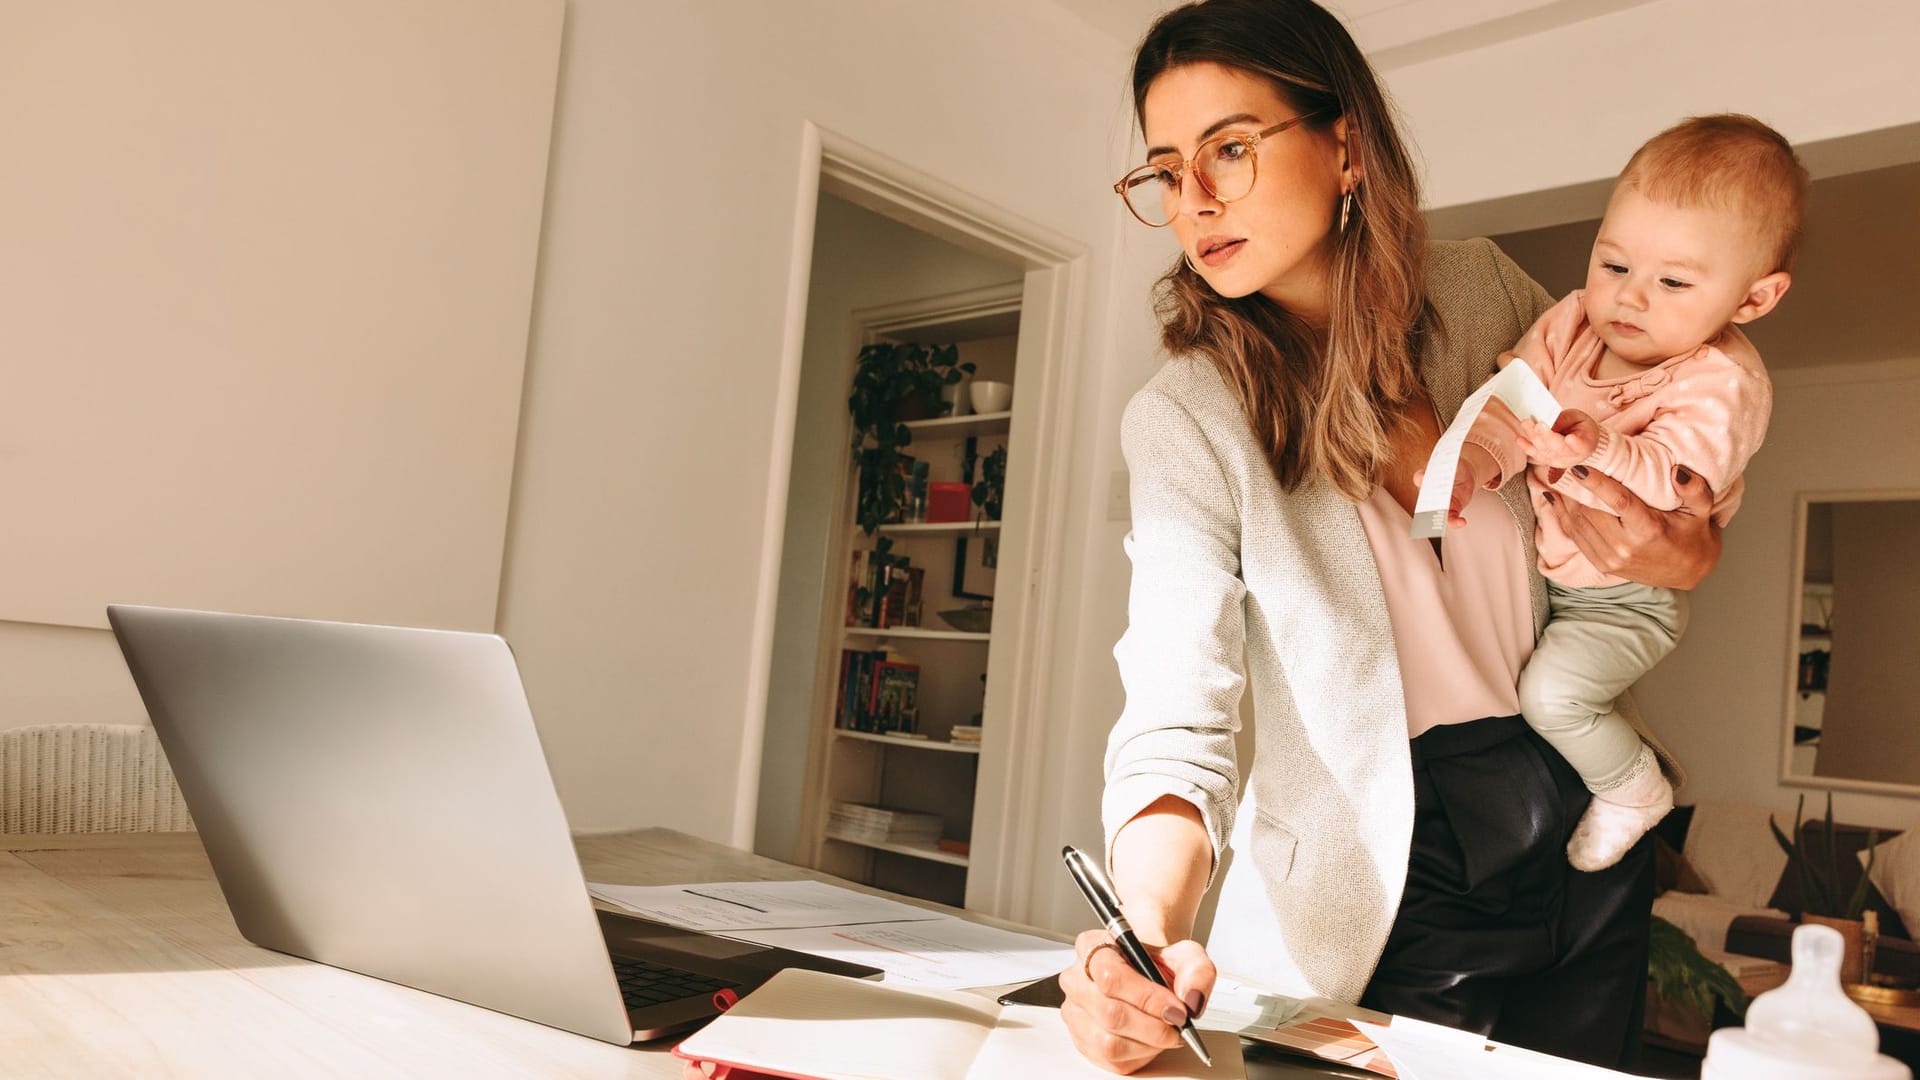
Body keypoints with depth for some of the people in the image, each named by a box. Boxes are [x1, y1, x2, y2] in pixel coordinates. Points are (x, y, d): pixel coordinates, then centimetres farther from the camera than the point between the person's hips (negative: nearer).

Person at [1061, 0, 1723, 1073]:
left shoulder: (1481, 288, -5)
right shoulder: (1188, 419, -16)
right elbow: (1177, 718, -26)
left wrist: (1688, 553, -12)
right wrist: (1151, 934, -45)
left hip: (1586, 825, 5)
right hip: (1395, 863, -4)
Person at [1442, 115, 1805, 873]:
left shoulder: (1722, 383, -26)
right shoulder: (1571, 323, -8)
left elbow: (1677, 476, -39)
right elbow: (1510, 403, -12)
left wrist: (1599, 453, -60)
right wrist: (1469, 465, -32)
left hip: (1627, 596, -7)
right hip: (1539, 559, 7)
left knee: (1550, 691, -18)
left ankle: (1634, 789, 14)